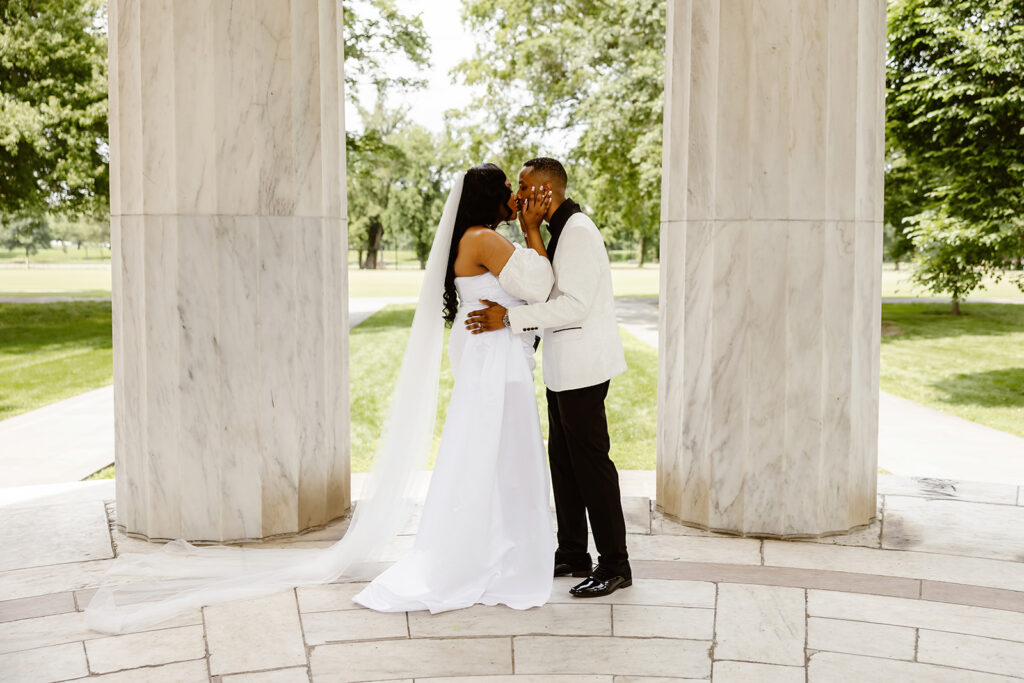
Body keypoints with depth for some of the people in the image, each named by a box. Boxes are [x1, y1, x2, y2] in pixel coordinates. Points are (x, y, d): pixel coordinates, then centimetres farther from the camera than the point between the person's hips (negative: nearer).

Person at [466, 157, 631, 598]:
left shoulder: (578, 231, -16)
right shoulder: (560, 230, 15)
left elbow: (574, 305, -24)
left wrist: (510, 318, -24)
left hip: (582, 363, -10)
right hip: (564, 364, 10)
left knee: (590, 461, -5)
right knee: (563, 459, 14)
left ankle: (615, 565, 5)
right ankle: (572, 555, 24)